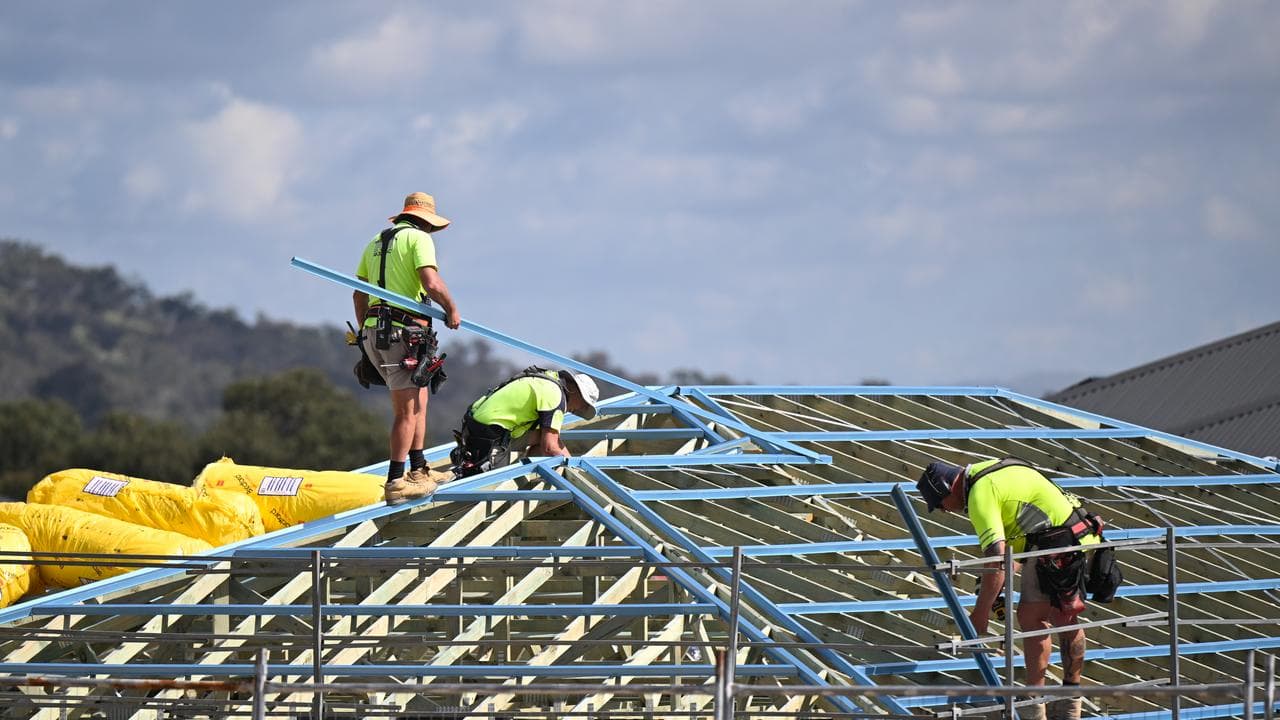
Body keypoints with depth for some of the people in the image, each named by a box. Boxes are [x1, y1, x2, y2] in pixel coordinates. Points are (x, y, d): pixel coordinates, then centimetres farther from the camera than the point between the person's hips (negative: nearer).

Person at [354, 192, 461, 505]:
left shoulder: (376, 243, 20)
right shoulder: (419, 238, -4)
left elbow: (359, 294, 21)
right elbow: (431, 283, -18)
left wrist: (365, 331, 27)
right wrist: (451, 309, -4)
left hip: (374, 329, 8)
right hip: (403, 332, -8)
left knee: (419, 400, 19)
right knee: (407, 409, -6)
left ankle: (418, 471, 24)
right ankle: (396, 482, -10)